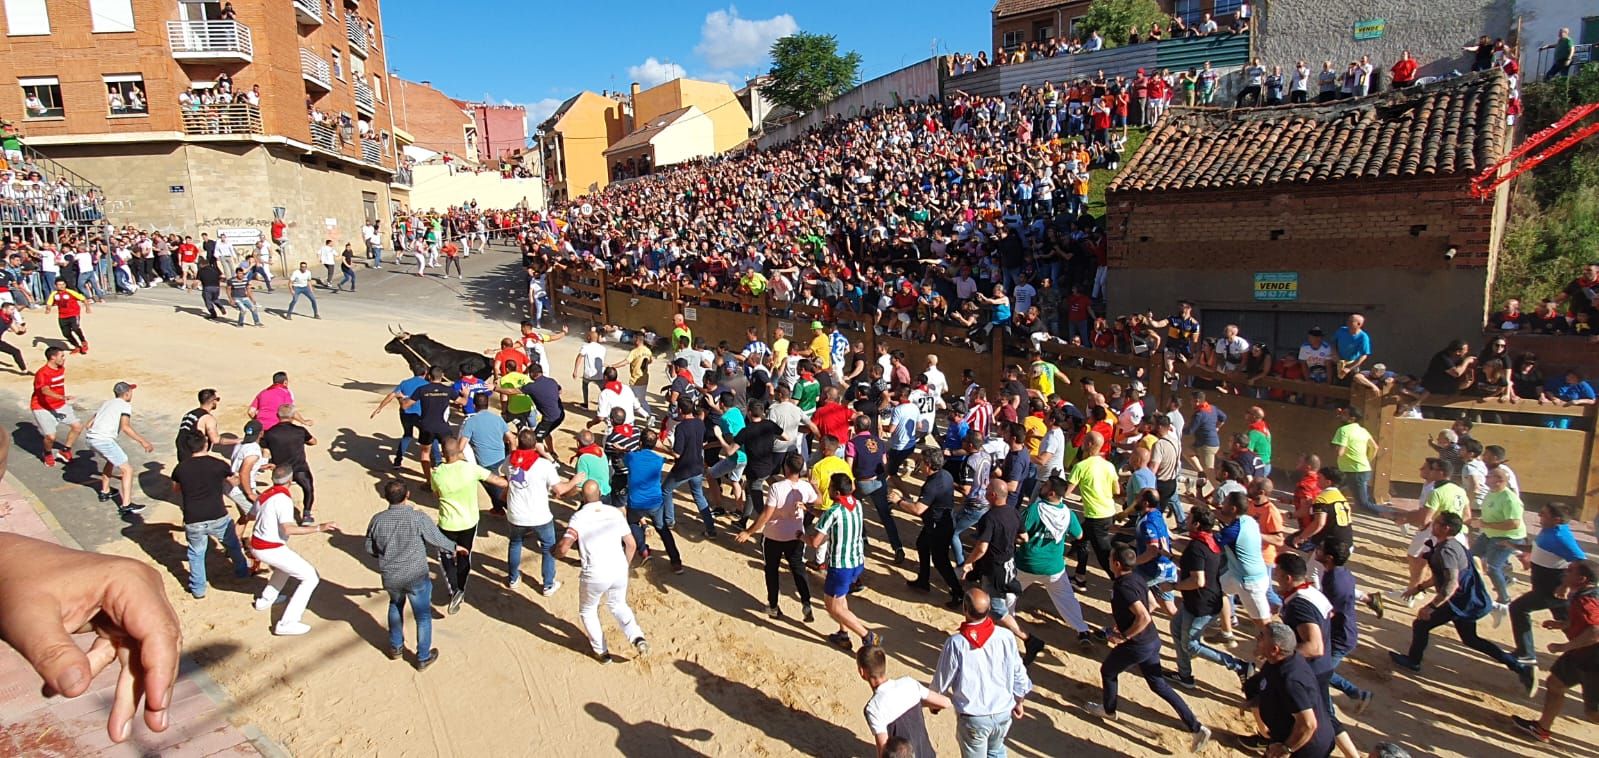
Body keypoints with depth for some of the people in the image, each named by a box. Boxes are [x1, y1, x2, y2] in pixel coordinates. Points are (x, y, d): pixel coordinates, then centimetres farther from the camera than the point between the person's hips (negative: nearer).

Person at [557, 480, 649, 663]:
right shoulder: (615, 512, 3)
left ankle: (602, 651, 26)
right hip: (619, 571, 4)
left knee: (587, 611, 23)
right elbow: (631, 544, 5)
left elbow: (563, 548, -17)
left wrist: (557, 552, 7)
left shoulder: (578, 517, -8)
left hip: (594, 575, -3)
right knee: (618, 605, 28)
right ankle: (637, 637, 8)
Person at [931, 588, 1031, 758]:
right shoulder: (1006, 636, -15)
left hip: (973, 717, -3)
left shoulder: (956, 643, -23)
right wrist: (1019, 702, 17)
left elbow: (942, 680, -9)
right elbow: (1018, 673, -1)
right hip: (1003, 712, 3)